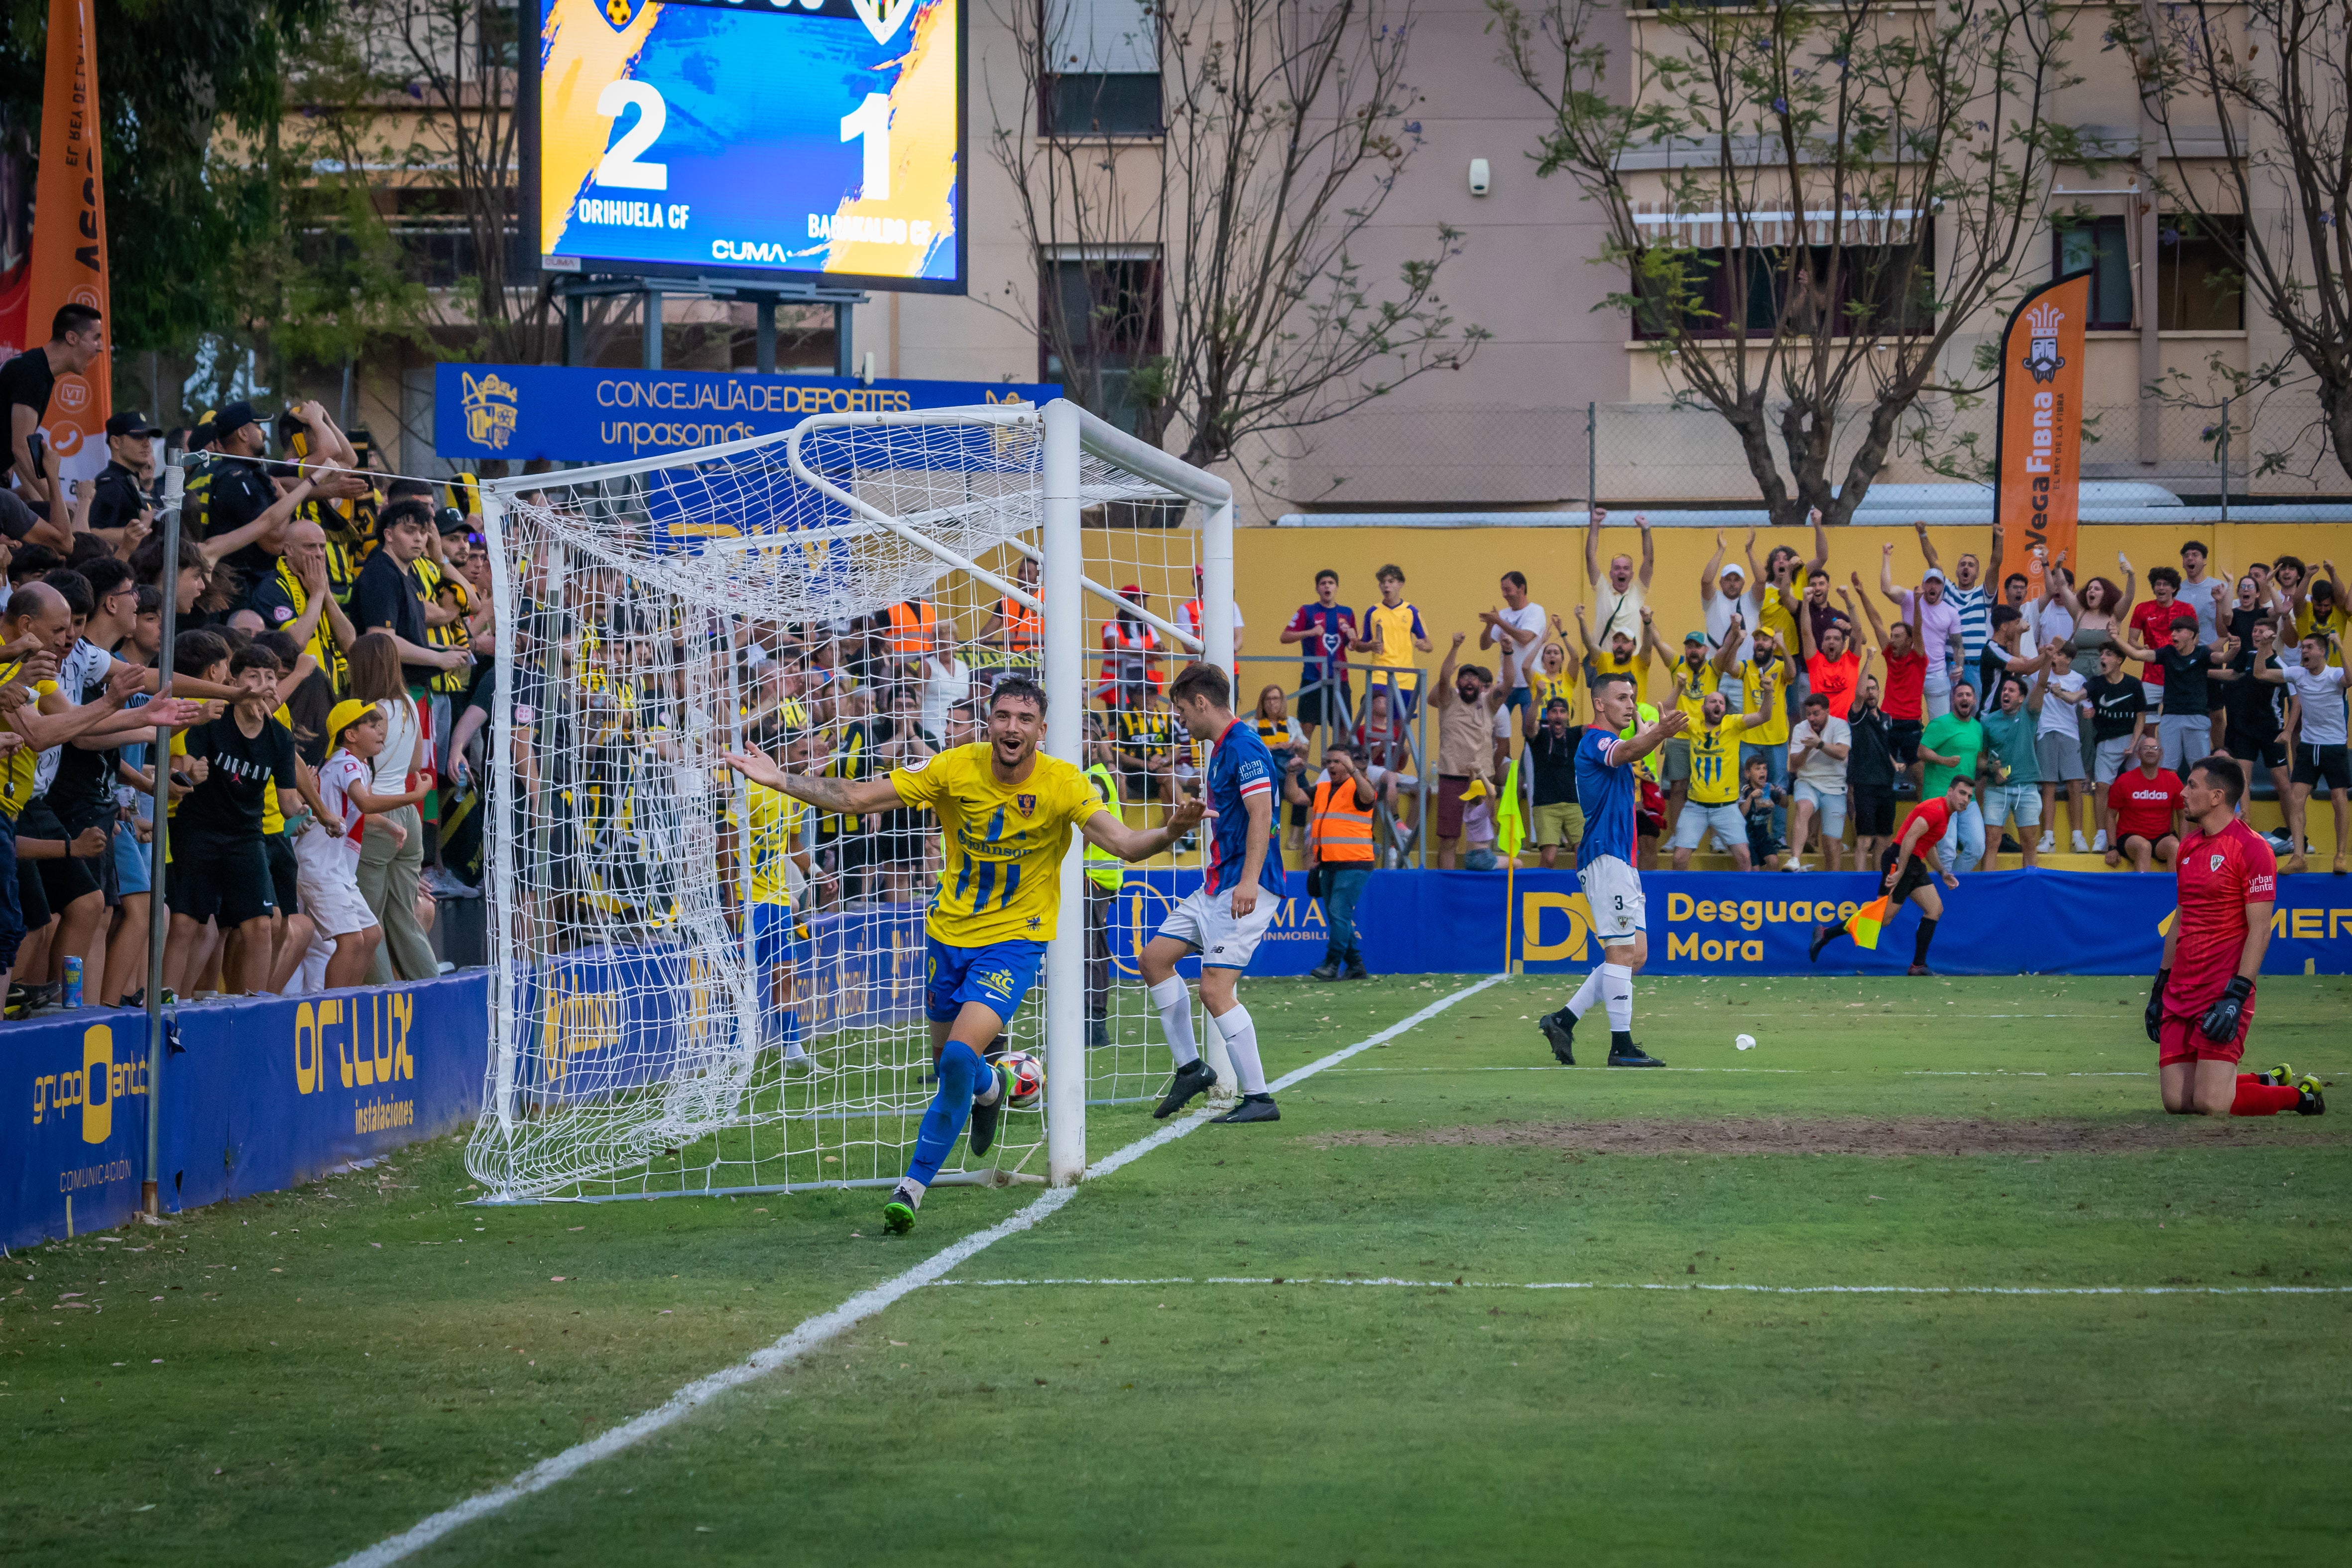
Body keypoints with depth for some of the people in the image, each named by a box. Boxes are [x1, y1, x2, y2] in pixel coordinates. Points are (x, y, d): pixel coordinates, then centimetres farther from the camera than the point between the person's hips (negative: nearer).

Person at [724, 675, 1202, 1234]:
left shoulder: (1063, 785, -17)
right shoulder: (955, 769, -12)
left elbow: (1124, 843, -28)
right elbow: (856, 798, -9)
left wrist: (1169, 832, -48)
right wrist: (777, 779, -15)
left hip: (1014, 940, -4)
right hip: (949, 934, 4)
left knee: (960, 1058, -20)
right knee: (946, 1059, 15)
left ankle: (913, 1185, -4)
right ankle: (989, 1087, 53)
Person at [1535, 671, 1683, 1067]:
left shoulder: (1611, 744, 21)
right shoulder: (1595, 741, -10)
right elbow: (1628, 752, -33)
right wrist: (1660, 733, -53)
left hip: (1622, 862, 10)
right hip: (1605, 858, -10)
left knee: (1636, 954, 8)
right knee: (1623, 951, -12)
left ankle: (1564, 1020, 10)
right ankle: (1621, 1046, -11)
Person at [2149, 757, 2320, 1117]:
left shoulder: (2251, 848, -10)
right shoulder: (2189, 847, 15)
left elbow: (2260, 929, -13)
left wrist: (2236, 996, -20)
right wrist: (2160, 987, 19)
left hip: (2224, 992, -7)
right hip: (2181, 992, 7)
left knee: (2210, 1103, -16)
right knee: (2177, 1101, -3)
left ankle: (2301, 1097, 9)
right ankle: (2265, 1083, 21)